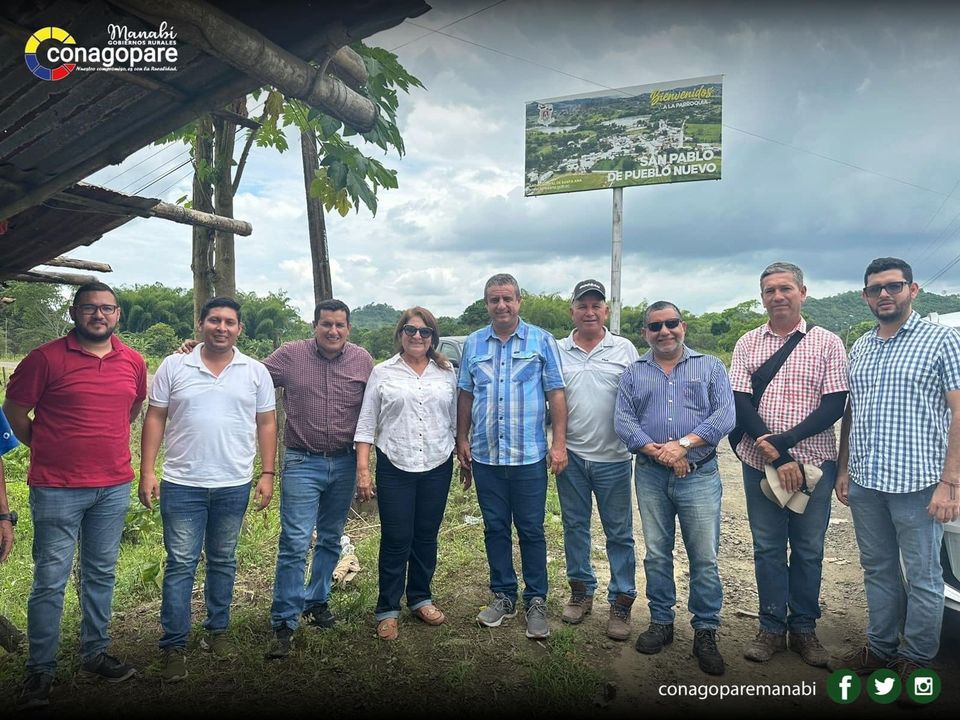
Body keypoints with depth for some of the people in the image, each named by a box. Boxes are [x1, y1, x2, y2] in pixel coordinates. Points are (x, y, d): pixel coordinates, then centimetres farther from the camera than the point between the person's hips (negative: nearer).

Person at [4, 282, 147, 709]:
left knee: (101, 575, 14)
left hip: (114, 487, 4)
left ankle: (95, 655, 28)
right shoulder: (46, 358, -8)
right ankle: (40, 671, 17)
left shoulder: (133, 362, 5)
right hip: (57, 490, -4)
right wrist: (49, 450, 7)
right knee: (50, 581, 2)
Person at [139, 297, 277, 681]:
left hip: (234, 486, 1)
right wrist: (147, 471, -4)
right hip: (182, 484, -1)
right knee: (180, 564, 4)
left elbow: (266, 424, 4)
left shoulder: (256, 372, 2)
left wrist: (267, 474, 0)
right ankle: (174, 646, 16)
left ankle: (217, 629, 32)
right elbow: (155, 419, 2)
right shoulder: (174, 367, 0)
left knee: (223, 562, 15)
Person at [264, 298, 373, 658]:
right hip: (302, 463, -3)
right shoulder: (289, 355, -6)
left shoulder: (363, 360, 1)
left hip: (344, 464, 3)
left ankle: (317, 601, 36)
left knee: (331, 540, 16)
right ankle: (284, 624, 8)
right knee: (295, 544, -4)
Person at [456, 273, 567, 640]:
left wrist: (559, 443, -8)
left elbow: (556, 393, -3)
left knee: (531, 530, 6)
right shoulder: (473, 343, 7)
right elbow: (465, 395, 12)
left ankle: (536, 601, 21)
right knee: (495, 528, 13)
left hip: (529, 456, -3)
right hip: (485, 455, 3)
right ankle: (503, 595, 29)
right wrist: (462, 438, 7)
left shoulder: (542, 341, -1)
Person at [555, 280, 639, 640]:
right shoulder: (557, 351, 4)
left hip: (613, 457, -1)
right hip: (571, 455, 2)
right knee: (574, 526, 14)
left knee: (619, 532, 6)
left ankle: (622, 600, 20)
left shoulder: (625, 350, 1)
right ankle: (581, 590, 30)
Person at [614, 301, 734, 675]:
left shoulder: (710, 366, 6)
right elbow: (623, 420, -1)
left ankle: (705, 632, 16)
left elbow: (725, 415, -6)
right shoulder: (633, 373, 10)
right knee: (656, 554, 11)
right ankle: (661, 622, 26)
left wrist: (684, 444, -17)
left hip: (700, 475, -2)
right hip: (650, 476, 2)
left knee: (704, 557, 2)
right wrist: (657, 451, -14)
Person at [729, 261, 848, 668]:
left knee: (808, 550, 10)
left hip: (814, 463, -1)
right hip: (759, 465, 1)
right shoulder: (748, 344, 4)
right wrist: (777, 458, -13)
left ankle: (804, 628, 26)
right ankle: (771, 627, 23)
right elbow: (740, 405, -3)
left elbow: (834, 407, -7)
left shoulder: (827, 343, 0)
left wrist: (780, 442, -16)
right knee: (767, 548, 9)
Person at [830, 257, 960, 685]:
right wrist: (844, 469, 11)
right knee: (877, 571, 16)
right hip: (864, 483, 5)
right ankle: (879, 648, 29)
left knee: (922, 577, 7)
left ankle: (916, 658, 23)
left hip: (916, 483, -5)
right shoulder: (859, 349, 12)